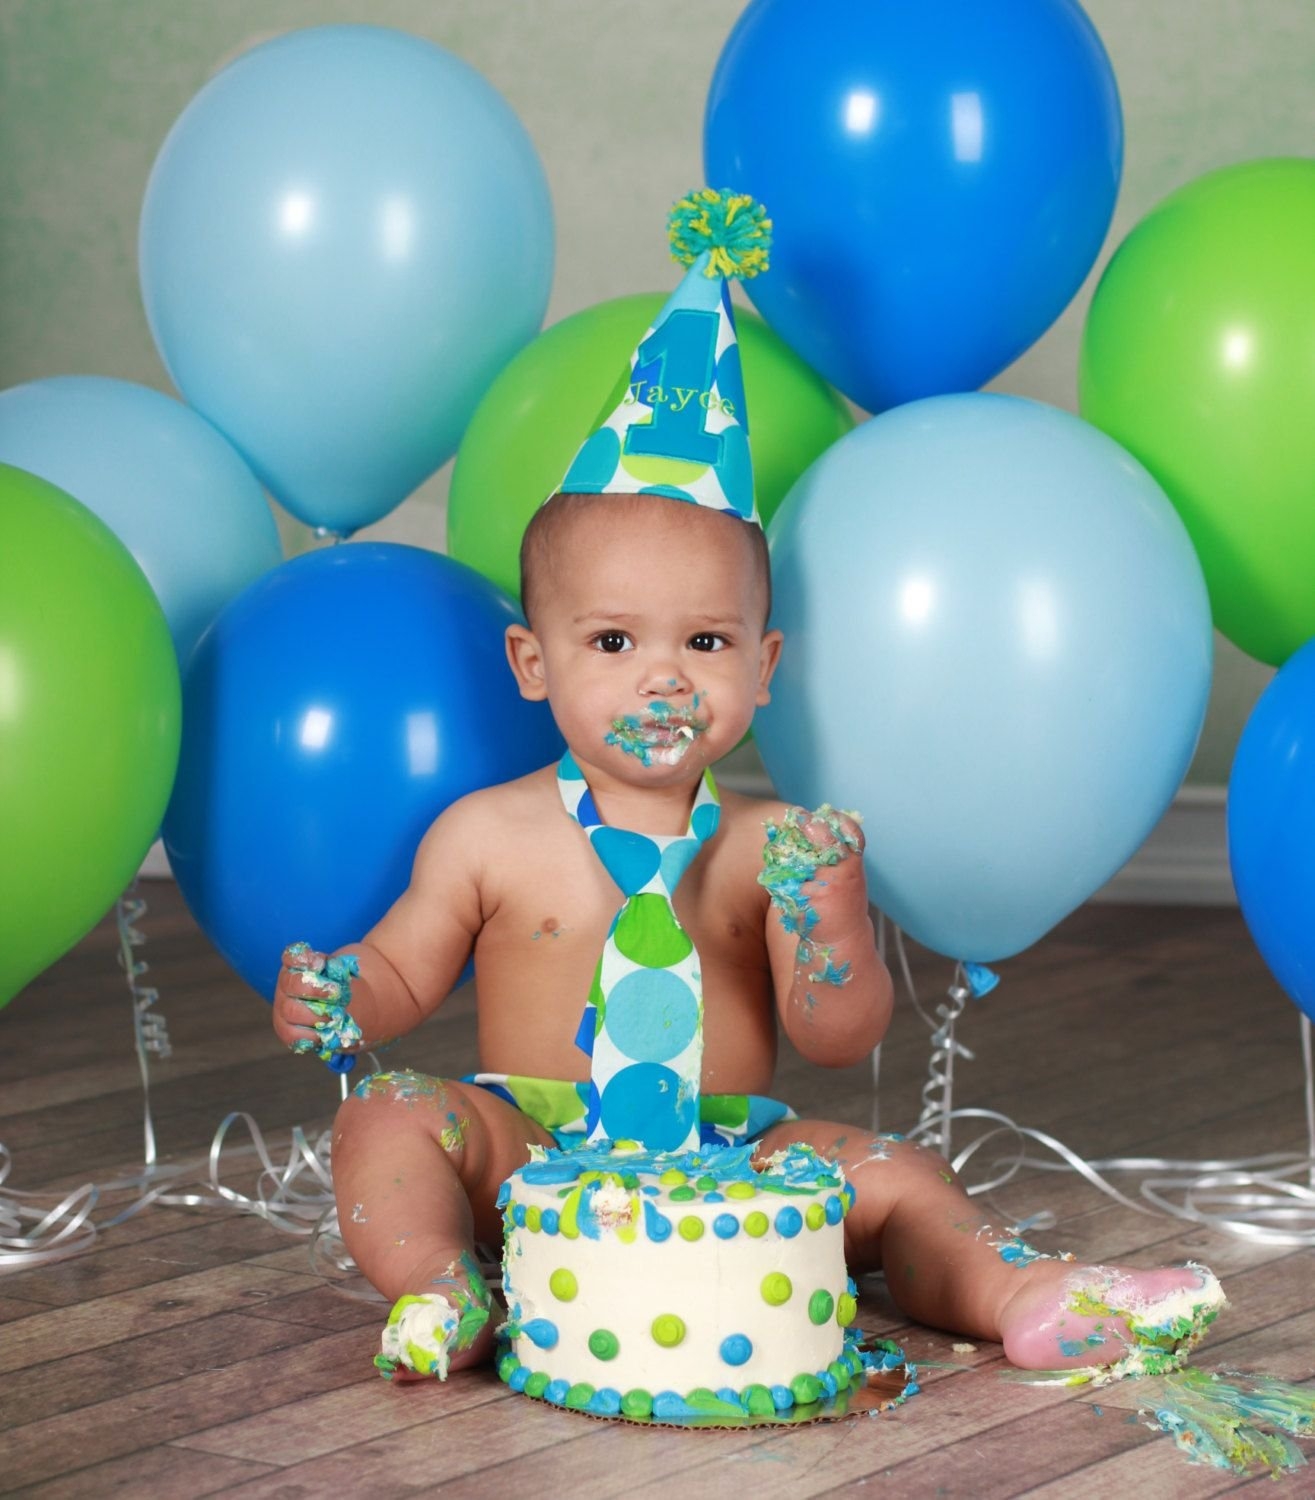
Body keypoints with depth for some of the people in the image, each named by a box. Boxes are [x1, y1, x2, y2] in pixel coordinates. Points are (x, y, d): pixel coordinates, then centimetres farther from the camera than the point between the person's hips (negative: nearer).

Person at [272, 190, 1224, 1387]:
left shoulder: (769, 847, 1)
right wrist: (344, 1002, -13)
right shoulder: (489, 836, 2)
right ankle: (437, 1293, -37)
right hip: (532, 1150, 0)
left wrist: (823, 923, -22)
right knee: (394, 1116, -25)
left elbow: (841, 1040, -2)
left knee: (893, 1173, -19)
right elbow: (405, 972, 11)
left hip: (727, 1160, 1)